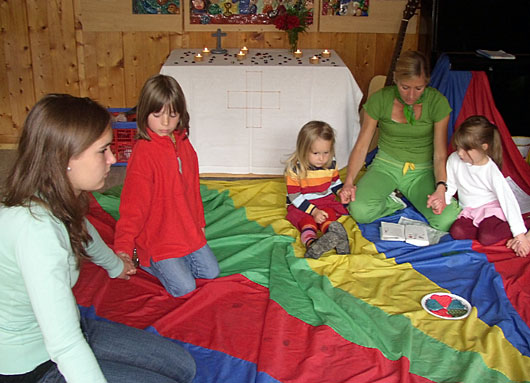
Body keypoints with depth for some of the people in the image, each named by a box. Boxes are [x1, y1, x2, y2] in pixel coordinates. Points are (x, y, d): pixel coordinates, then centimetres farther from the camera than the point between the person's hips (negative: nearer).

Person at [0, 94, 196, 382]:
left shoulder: (57, 202, -5)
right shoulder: (36, 229, -34)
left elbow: (84, 234, 21)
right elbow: (64, 346, -38)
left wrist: (115, 265, 41)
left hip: (68, 326, 9)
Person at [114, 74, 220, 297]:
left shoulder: (183, 143, 2)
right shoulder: (143, 153, -22)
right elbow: (133, 204, -23)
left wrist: (199, 223, 21)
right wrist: (123, 247, -30)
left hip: (189, 233, 7)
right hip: (158, 239, -7)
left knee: (211, 273, 10)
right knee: (184, 289, -10)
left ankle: (167, 264, 25)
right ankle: (148, 263, 13)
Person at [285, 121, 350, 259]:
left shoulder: (331, 164, 0)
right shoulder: (294, 168, -15)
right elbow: (294, 196, -15)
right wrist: (313, 211, -23)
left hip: (326, 201, 3)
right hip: (301, 206, -2)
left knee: (328, 214, -30)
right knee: (306, 220, -32)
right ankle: (310, 241, -60)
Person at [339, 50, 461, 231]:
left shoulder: (438, 102, -11)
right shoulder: (379, 100, -10)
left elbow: (440, 154, -7)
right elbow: (361, 146, -5)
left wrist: (441, 186, -27)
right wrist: (348, 182, -20)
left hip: (423, 172, 1)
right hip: (386, 166, -1)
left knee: (447, 221, -24)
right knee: (359, 211, -30)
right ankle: (392, 201, 2)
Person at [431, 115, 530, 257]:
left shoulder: (491, 171, -19)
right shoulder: (454, 160, -8)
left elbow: (508, 200, -19)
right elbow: (450, 185, 8)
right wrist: (443, 200, -16)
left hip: (491, 209, -4)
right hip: (468, 212, 4)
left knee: (487, 238, -28)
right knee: (457, 232, -25)